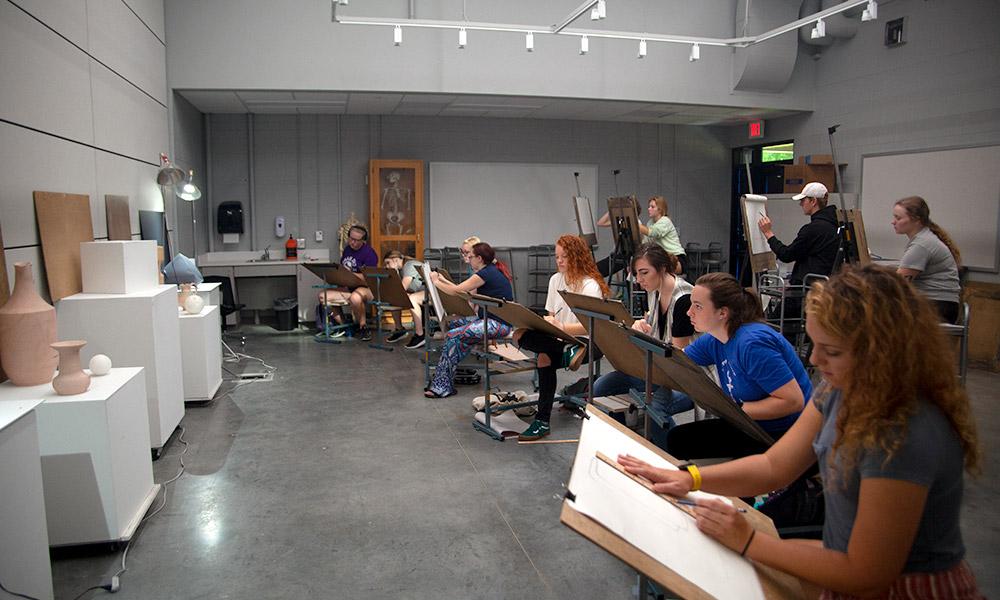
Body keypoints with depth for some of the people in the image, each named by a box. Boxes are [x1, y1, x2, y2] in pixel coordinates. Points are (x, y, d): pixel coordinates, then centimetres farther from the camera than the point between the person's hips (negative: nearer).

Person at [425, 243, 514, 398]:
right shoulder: (492, 270, 16)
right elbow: (467, 293, 18)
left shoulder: (486, 273, -15)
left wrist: (435, 281, 3)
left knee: (453, 335, -15)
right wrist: (444, 280, 19)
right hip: (490, 318, 10)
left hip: (498, 324, -10)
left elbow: (455, 291, -14)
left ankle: (442, 386, -9)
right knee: (453, 324, 10)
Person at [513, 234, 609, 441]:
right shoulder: (555, 280, 13)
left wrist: (562, 327, -28)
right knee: (520, 334, -22)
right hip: (559, 340, 7)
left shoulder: (590, 285, -8)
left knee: (545, 357, -32)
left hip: (586, 344, -7)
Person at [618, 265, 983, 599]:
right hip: (852, 569, 7)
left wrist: (747, 542, -19)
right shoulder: (842, 390, -6)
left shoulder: (906, 439, -30)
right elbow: (776, 466, 2)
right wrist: (690, 479, -11)